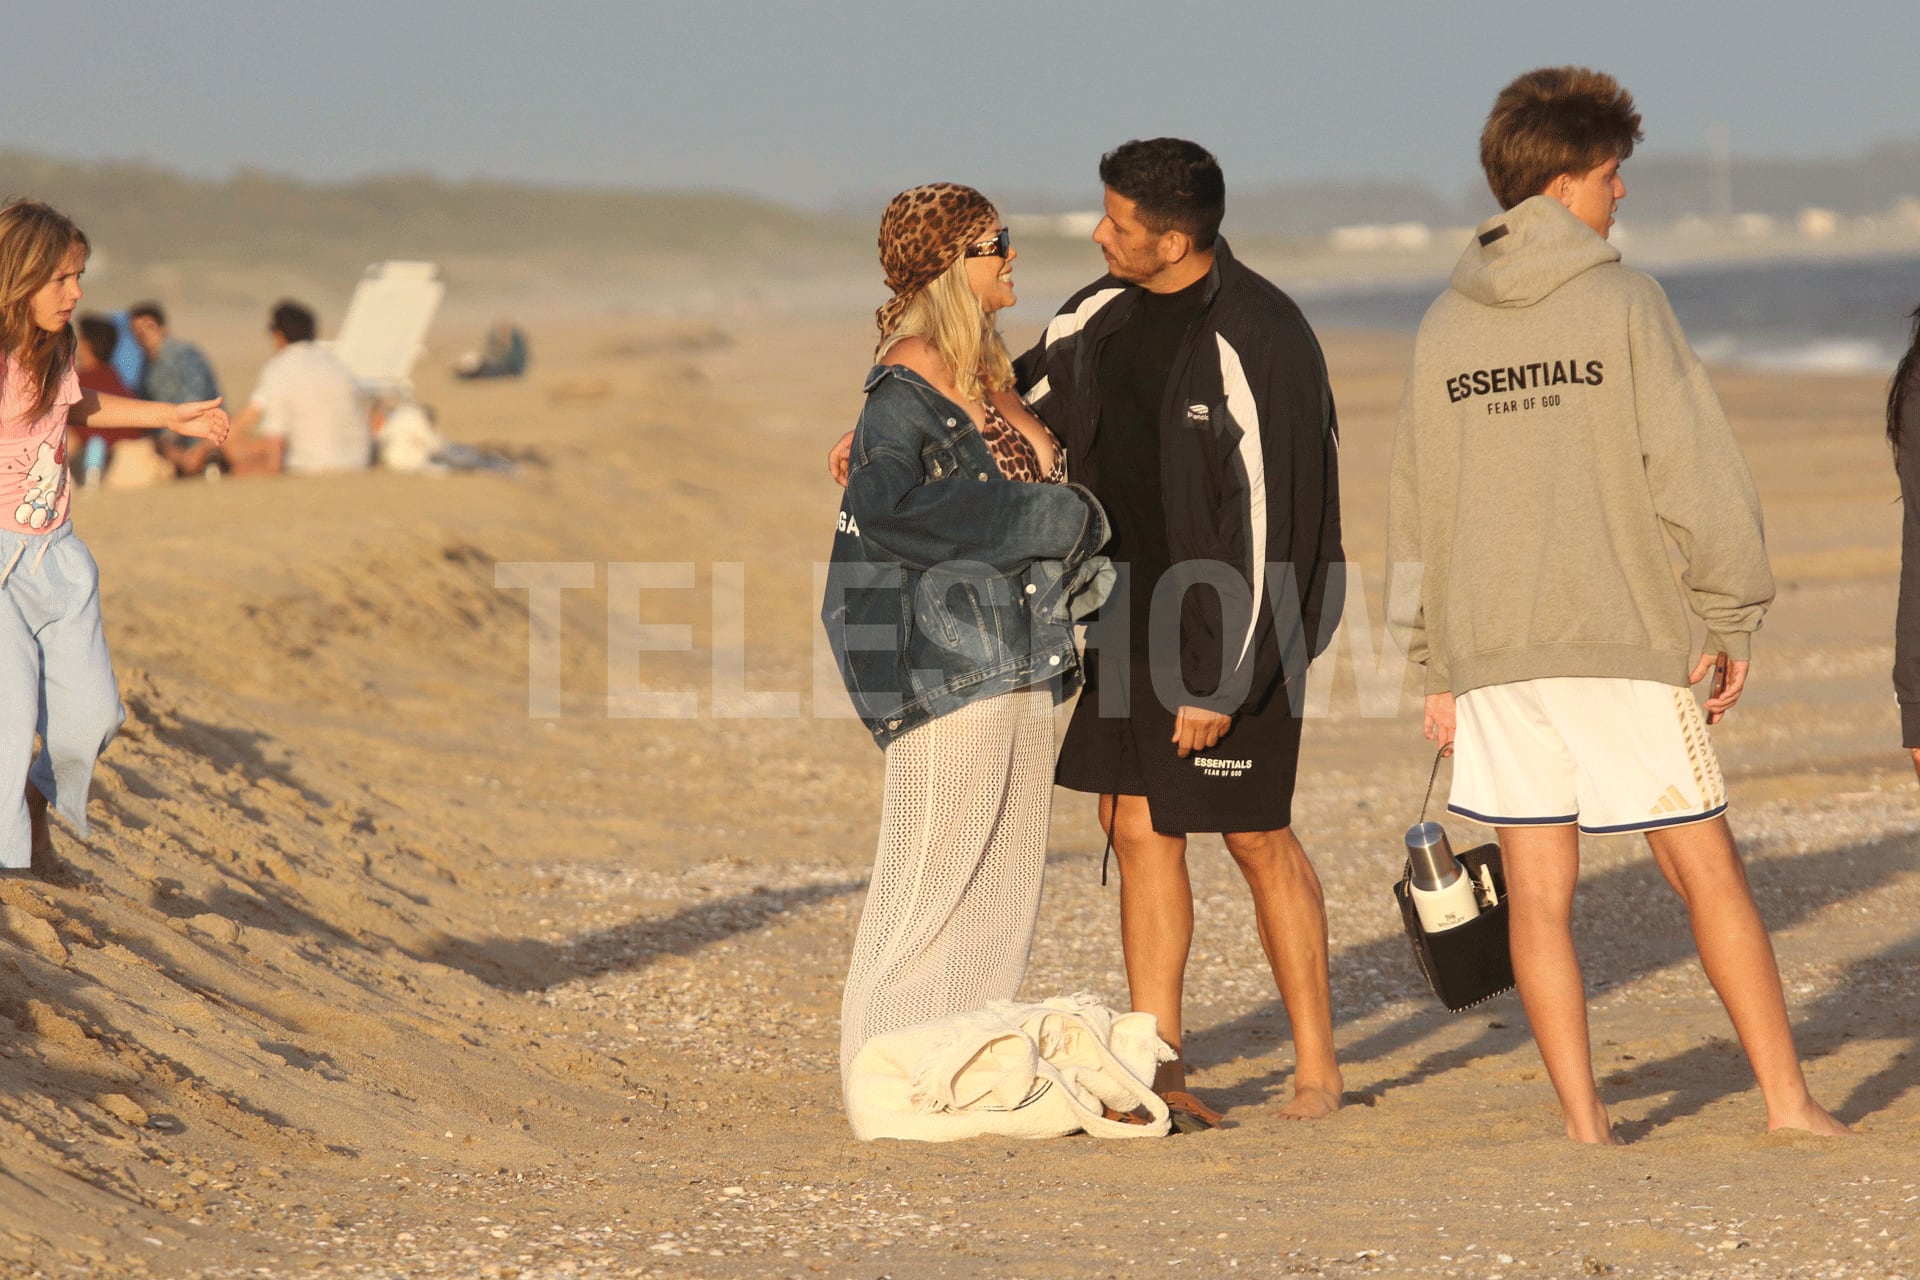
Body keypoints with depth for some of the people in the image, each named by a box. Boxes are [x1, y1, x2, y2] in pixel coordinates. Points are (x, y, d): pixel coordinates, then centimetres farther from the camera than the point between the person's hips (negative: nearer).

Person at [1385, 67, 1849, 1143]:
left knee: (1539, 894, 5)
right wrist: (1734, 621, -1)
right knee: (1708, 871, 4)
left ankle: (1584, 1117, 3)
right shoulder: (1622, 303, -5)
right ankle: (1788, 1098, 6)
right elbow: (1698, 470, -9)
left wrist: (1438, 666, 19)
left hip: (1487, 649, 4)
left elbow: (1415, 510, 13)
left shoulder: (1445, 327, 9)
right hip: (1625, 639, -4)